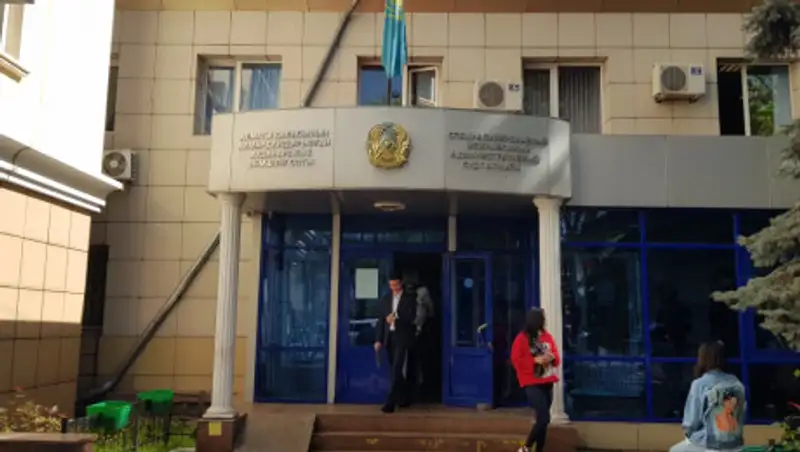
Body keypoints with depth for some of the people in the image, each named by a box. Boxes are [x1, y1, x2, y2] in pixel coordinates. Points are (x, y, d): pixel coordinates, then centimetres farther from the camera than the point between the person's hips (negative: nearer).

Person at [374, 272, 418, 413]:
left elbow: (412, 317, -10)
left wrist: (396, 316, -18)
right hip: (389, 338, 5)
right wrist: (379, 339, 5)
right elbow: (381, 320, 10)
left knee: (397, 370, -12)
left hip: (403, 338, -5)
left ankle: (391, 403, -14)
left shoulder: (410, 298, 0)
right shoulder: (385, 299, 11)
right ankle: (405, 399, 26)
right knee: (395, 371, 11)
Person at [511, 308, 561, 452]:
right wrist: (536, 360, -20)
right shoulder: (522, 338, -9)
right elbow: (516, 360, -12)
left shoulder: (547, 336, 8)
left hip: (547, 383, 6)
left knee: (543, 419, 9)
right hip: (531, 384, -6)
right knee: (544, 418, -14)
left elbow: (556, 357, 15)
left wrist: (552, 357, -8)